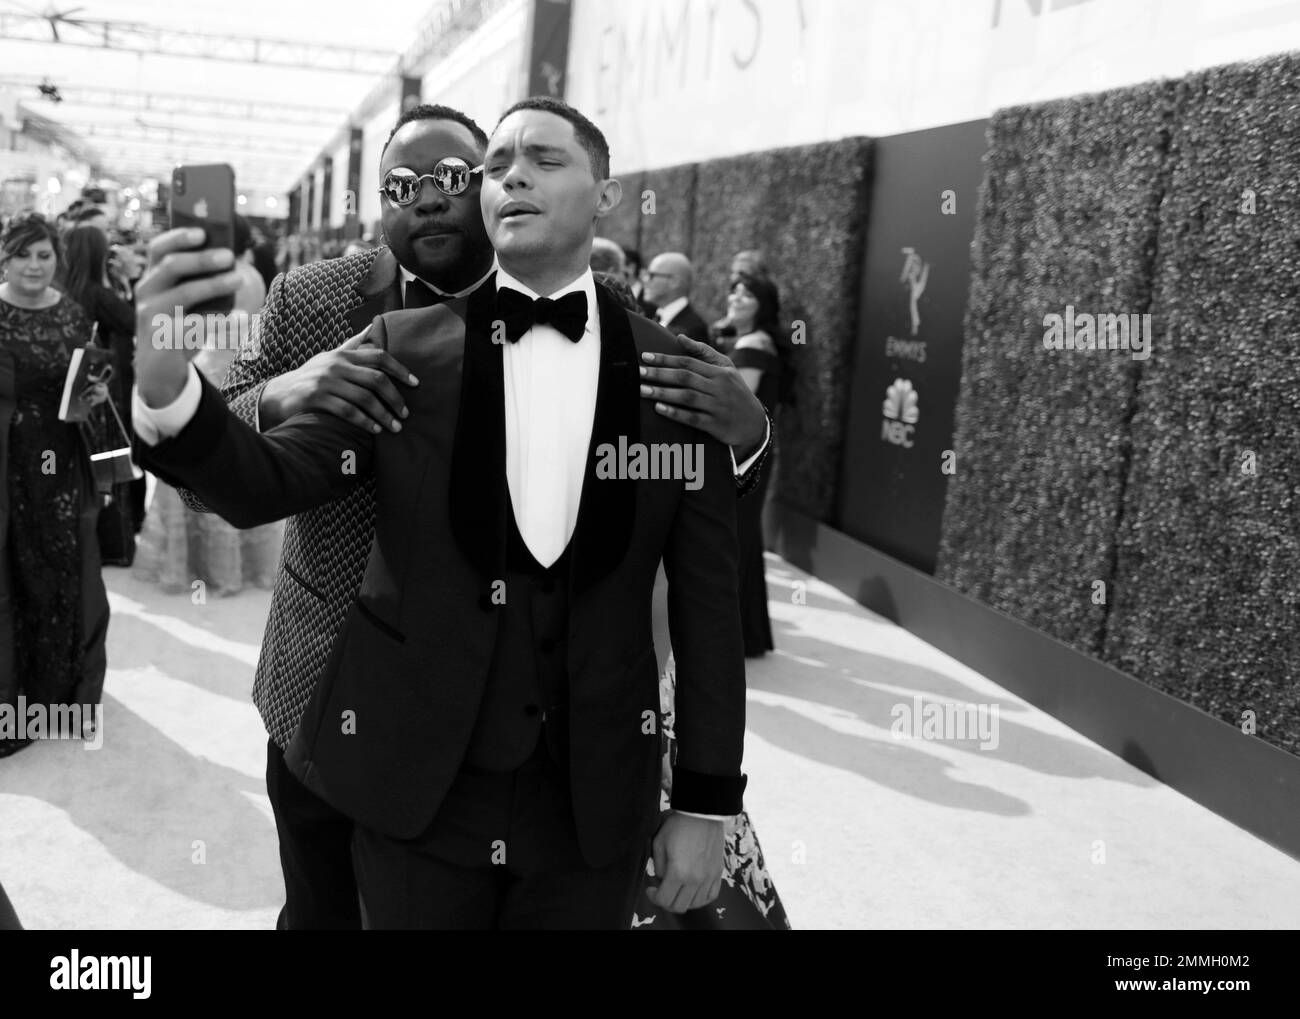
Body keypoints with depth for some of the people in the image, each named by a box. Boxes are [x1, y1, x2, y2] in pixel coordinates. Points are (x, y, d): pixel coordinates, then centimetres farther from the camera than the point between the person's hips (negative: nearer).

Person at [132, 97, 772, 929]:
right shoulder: (403, 346, -2)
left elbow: (710, 602, -1)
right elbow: (266, 483, -6)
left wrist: (706, 802, -1)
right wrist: (168, 385, -27)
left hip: (593, 799, 0)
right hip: (417, 778, 0)